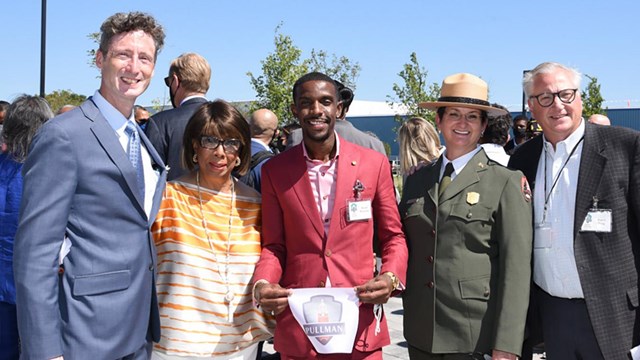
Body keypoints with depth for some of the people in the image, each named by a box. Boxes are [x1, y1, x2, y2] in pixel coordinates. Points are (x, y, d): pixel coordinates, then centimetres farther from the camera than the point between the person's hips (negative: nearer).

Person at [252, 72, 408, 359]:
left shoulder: (374, 164, 0)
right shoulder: (275, 170, 1)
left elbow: (393, 237, 8)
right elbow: (273, 245, 7)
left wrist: (391, 277, -11)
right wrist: (263, 284, -12)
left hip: (361, 324, 0)